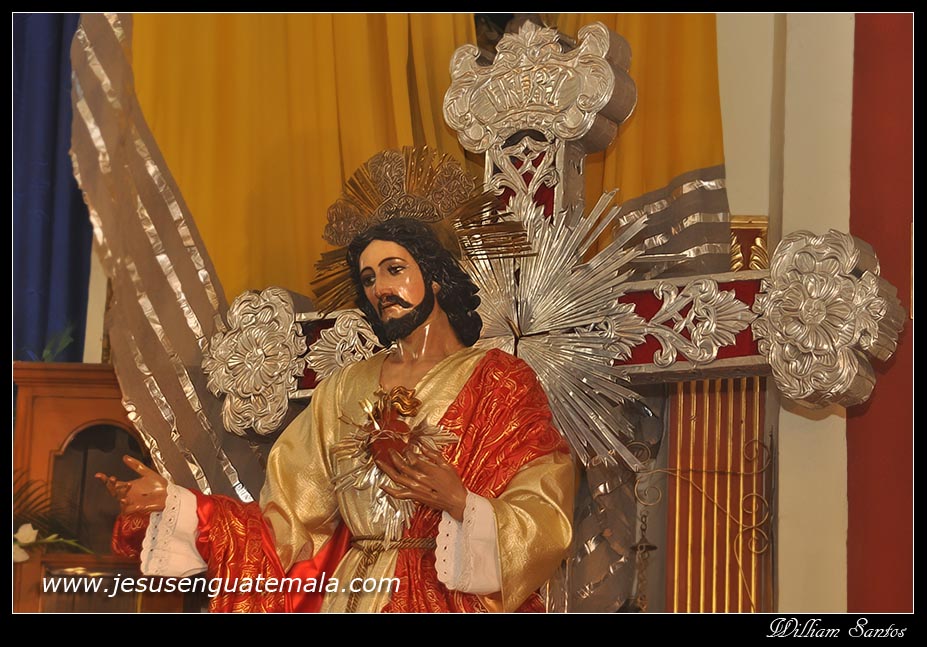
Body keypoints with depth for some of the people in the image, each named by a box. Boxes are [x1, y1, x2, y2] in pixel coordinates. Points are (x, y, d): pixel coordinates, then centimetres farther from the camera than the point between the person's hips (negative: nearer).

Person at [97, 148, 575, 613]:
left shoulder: (499, 380, 0)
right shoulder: (344, 391, 12)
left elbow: (545, 524, -7)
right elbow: (291, 521, 7)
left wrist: (458, 501, -22)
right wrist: (173, 502, 0)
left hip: (452, 600, -3)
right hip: (349, 595, 3)